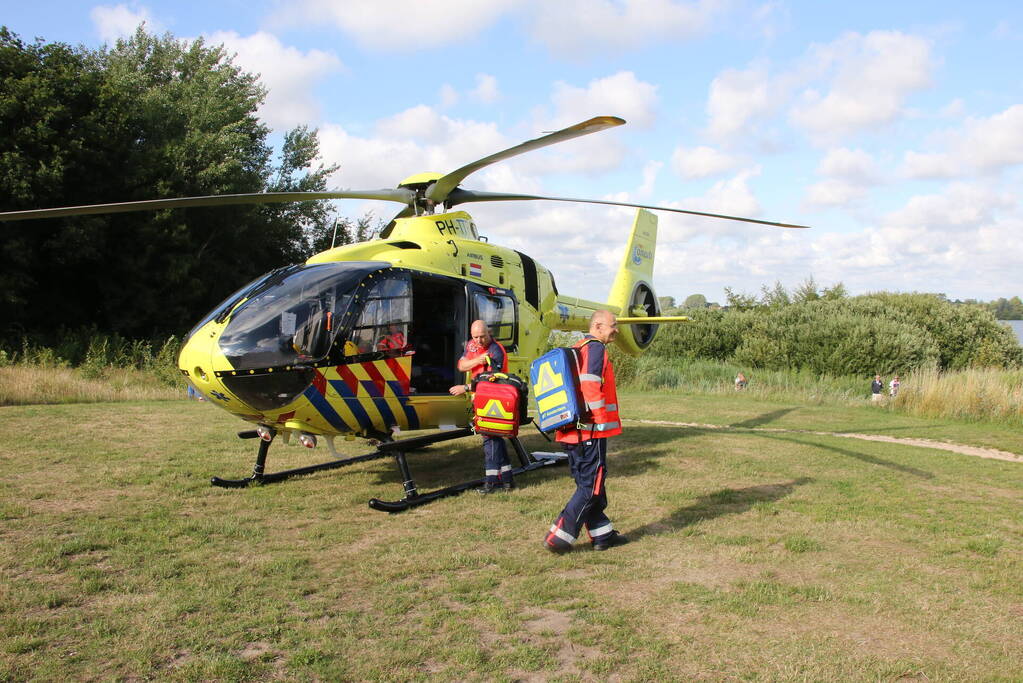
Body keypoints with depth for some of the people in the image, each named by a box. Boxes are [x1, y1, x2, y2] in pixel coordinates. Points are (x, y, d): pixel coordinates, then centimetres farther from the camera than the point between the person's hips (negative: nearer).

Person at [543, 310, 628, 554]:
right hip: (591, 431, -10)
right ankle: (557, 537, -4)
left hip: (571, 431, 10)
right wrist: (599, 421, -16)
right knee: (592, 486, -3)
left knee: (587, 483, 14)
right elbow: (591, 387, -20)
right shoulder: (596, 348, -10)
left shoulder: (576, 349, 20)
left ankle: (602, 534, 23)